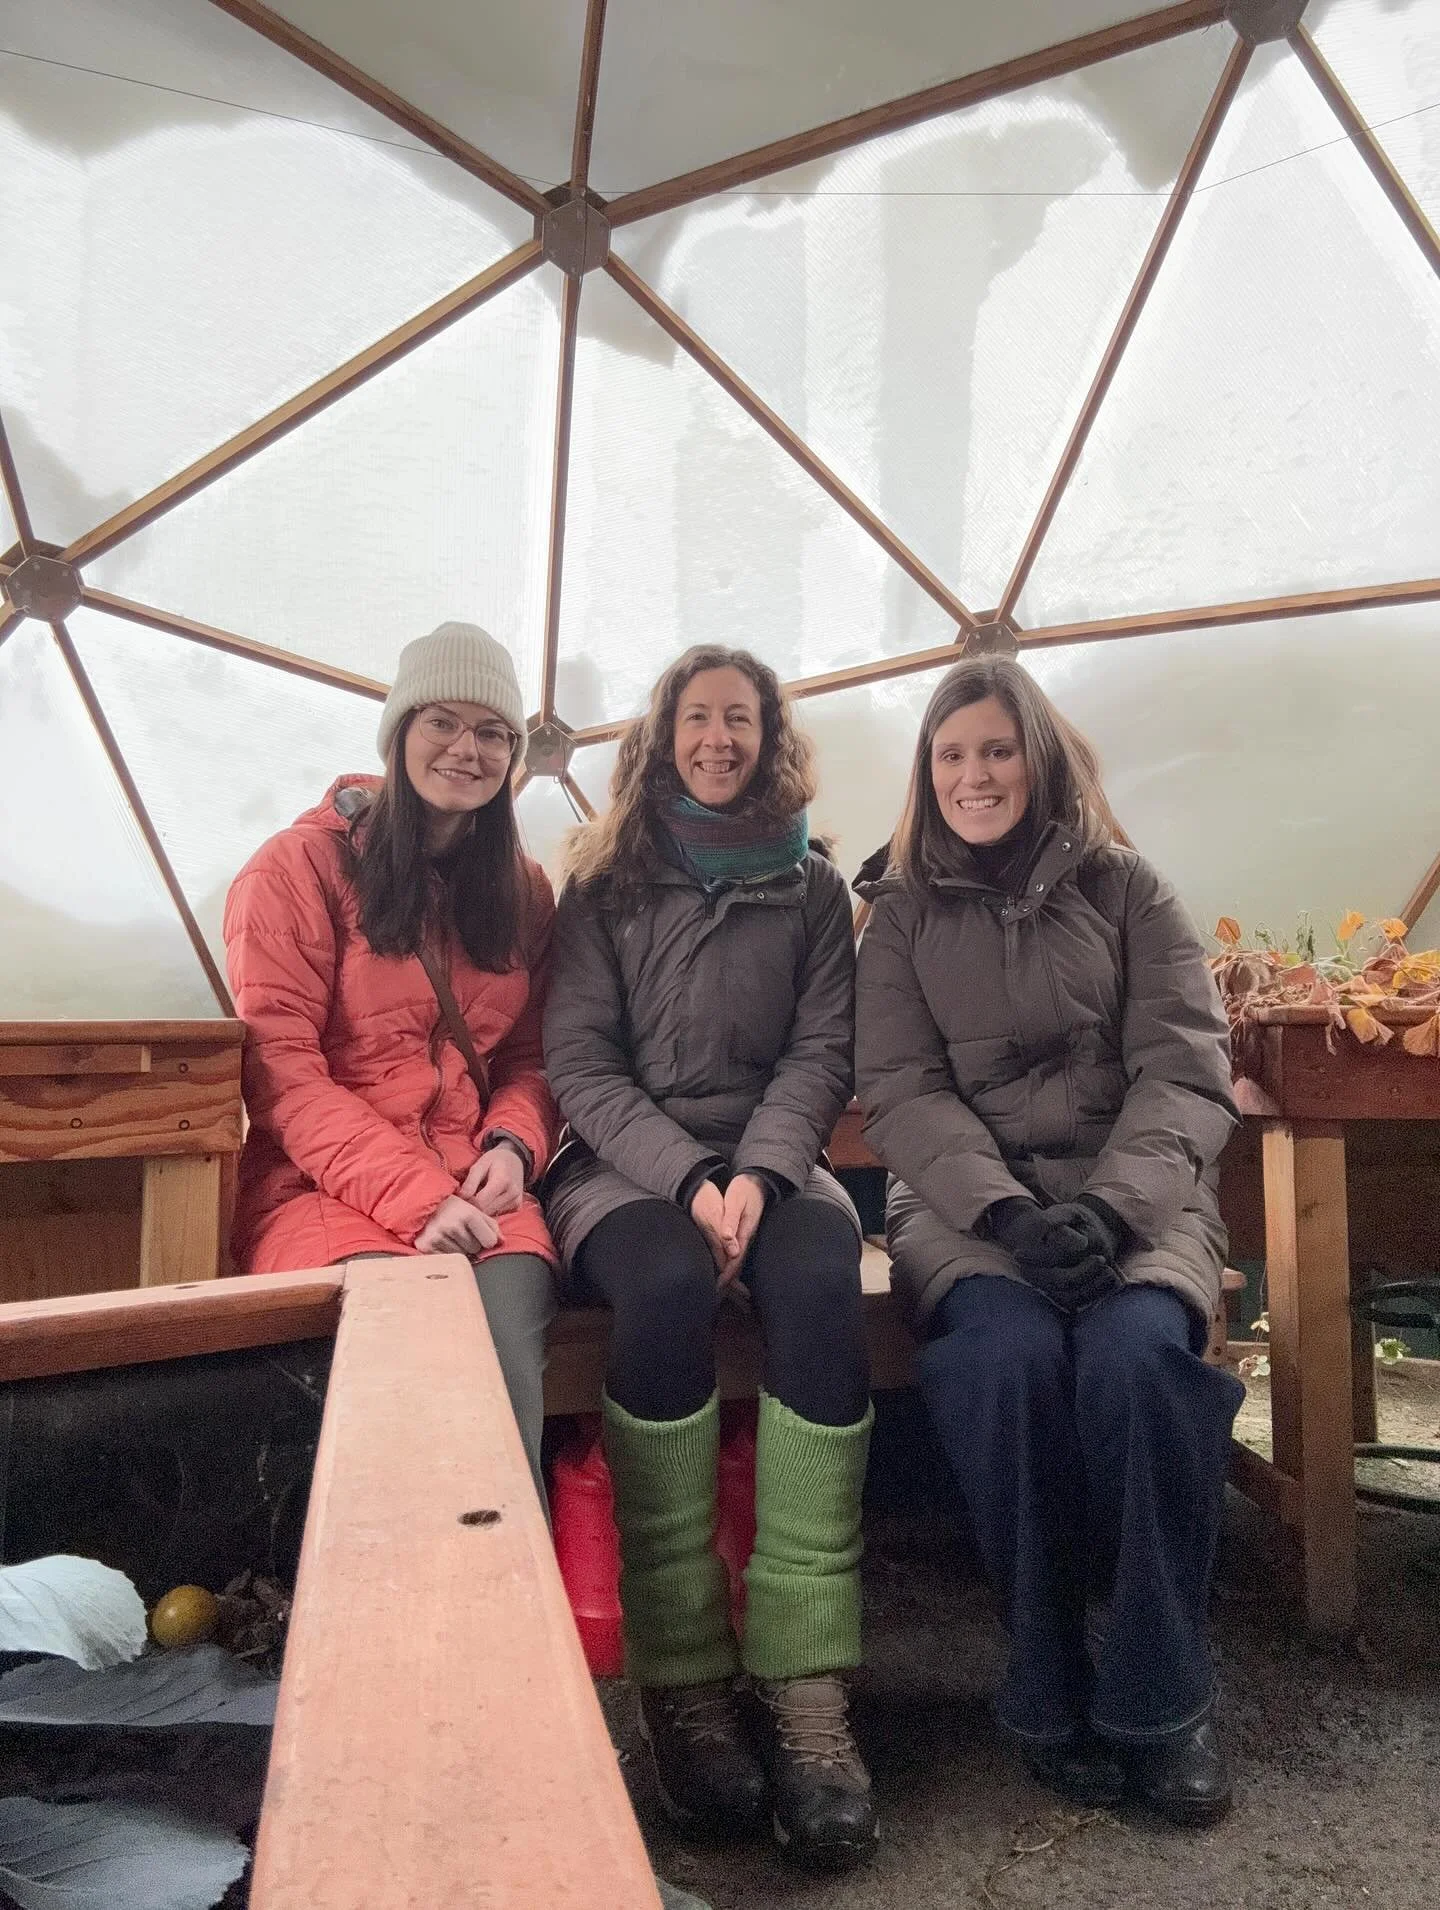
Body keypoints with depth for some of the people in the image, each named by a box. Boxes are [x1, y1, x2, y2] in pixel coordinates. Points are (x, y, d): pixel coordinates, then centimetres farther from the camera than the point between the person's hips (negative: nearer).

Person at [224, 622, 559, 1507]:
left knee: (506, 1361, -28)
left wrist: (512, 1145, -8)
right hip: (327, 1188, -3)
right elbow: (281, 1070, -7)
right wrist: (413, 1196, -17)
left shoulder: (524, 889, 15)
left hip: (474, 1189, 3)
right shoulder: (299, 867, -1)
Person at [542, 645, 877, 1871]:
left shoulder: (813, 888, 15)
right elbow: (580, 1065, 1)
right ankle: (681, 1680, -23)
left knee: (822, 1287, -32)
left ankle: (805, 1687, -29)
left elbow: (821, 1055, 5)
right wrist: (690, 1179, -15)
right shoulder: (606, 885, 10)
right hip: (626, 1166, -1)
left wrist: (758, 1176, -14)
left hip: (770, 1162, 1)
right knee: (667, 1288, -34)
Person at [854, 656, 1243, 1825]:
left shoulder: (1127, 891, 9)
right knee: (1008, 1357, -30)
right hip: (968, 1205, 0)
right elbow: (904, 1094, 0)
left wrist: (1109, 1208, -17)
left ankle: (1160, 1700, -7)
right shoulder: (903, 913, 9)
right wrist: (1008, 1213, -17)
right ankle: (1051, 1693, -8)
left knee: (1134, 1355, -30)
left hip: (1133, 1194, 0)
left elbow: (1184, 1072, 0)